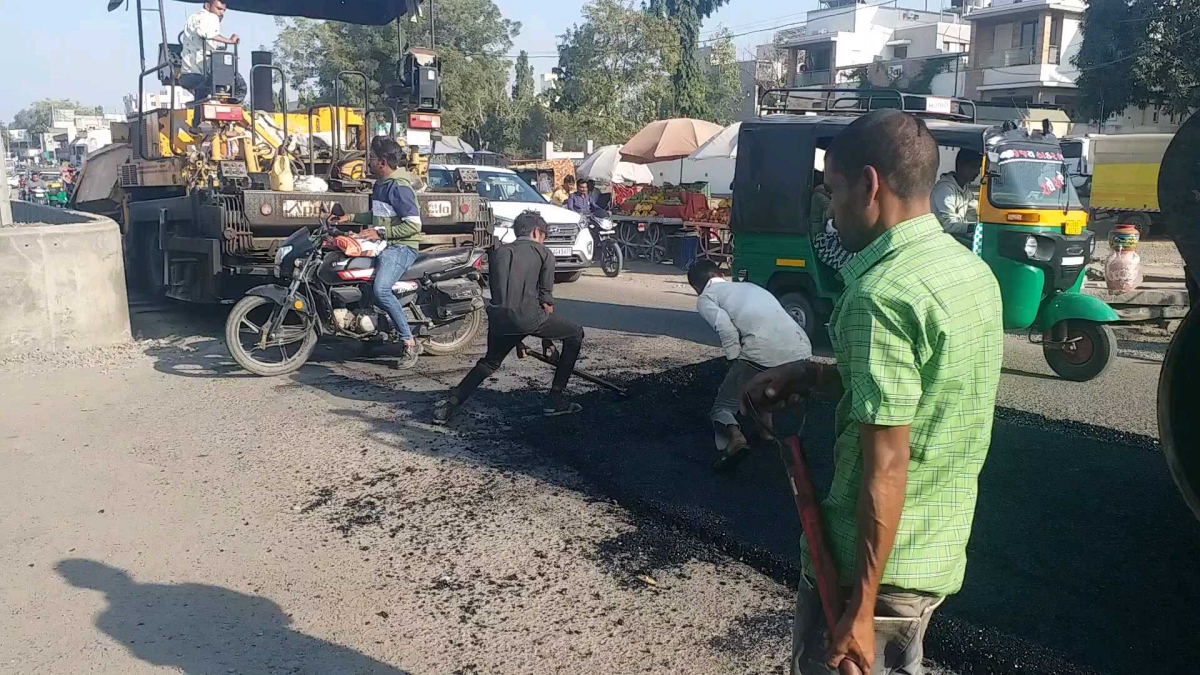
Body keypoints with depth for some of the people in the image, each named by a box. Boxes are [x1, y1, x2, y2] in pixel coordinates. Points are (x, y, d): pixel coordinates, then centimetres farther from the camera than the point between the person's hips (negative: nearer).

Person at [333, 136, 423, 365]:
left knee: (381, 290, -29)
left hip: (401, 247, -11)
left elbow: (413, 225, -21)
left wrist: (380, 232, -19)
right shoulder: (380, 183, 14)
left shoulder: (399, 187, -15)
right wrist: (350, 218, 19)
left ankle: (409, 341, -20)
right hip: (383, 245, 11)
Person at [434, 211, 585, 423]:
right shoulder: (544, 253, 13)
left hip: (498, 318, 5)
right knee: (575, 334, 17)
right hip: (527, 316, -5)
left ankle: (449, 406, 18)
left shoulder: (499, 252, 25)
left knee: (490, 362, 30)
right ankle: (556, 400, 15)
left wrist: (517, 338, 37)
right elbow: (545, 299, 11)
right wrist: (547, 334, 26)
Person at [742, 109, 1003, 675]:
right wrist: (809, 375, 10)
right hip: (940, 553, 8)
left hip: (873, 561, -8)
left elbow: (886, 466, -25)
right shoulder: (973, 270, 4)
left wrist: (860, 609, -19)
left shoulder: (881, 294, -25)